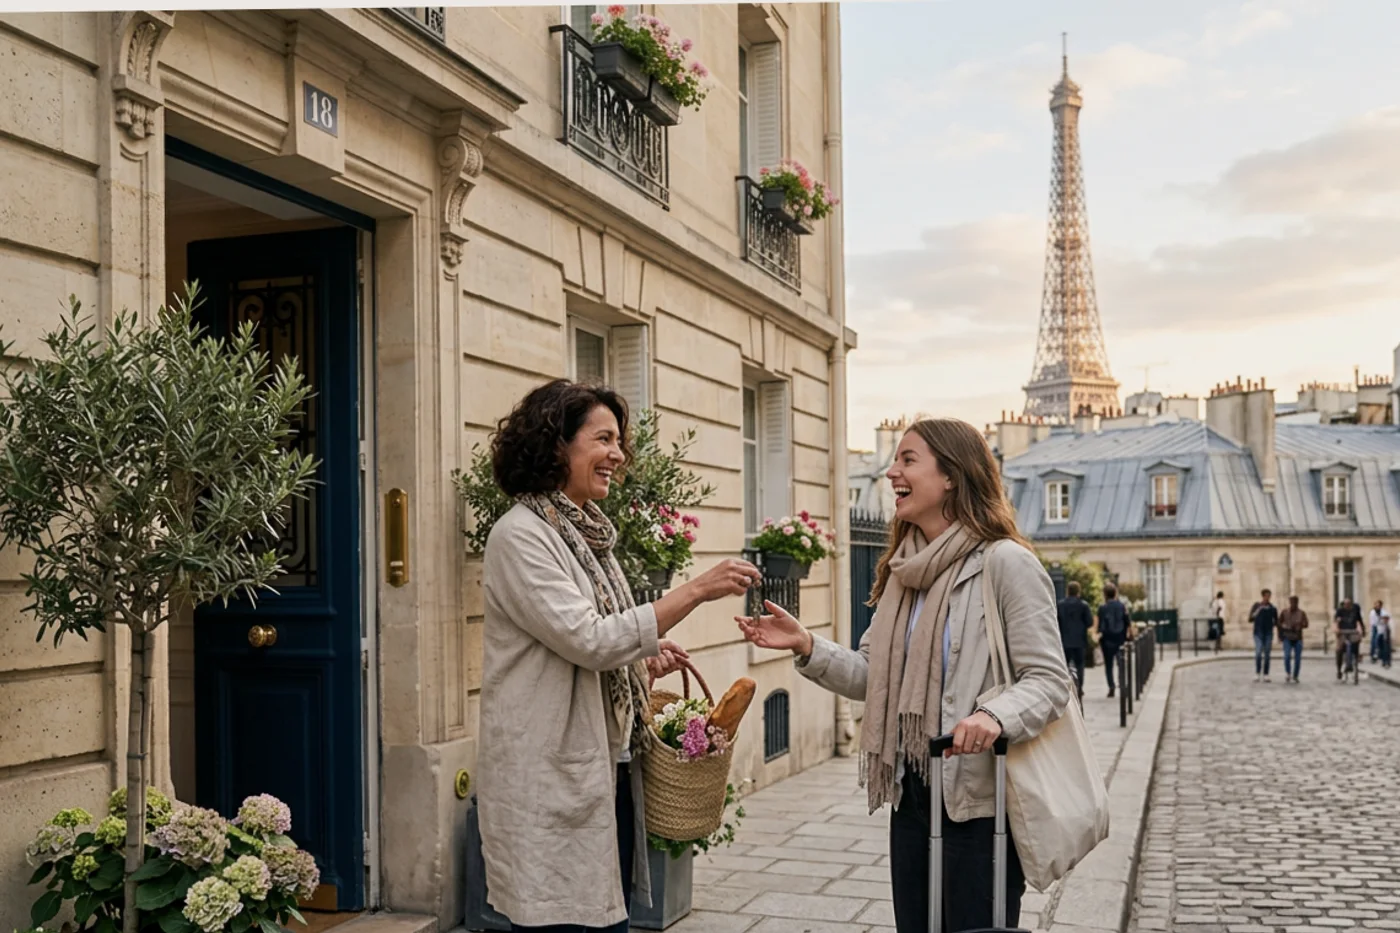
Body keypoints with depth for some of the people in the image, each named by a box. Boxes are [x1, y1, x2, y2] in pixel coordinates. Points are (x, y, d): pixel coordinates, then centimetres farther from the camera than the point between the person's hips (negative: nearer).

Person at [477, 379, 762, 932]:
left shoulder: (586, 534, 13)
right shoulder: (520, 536, -13)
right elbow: (587, 639, -21)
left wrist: (644, 663, 2)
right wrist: (696, 591, -21)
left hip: (607, 769, 8)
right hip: (553, 779, -8)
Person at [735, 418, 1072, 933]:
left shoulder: (1005, 563, -13)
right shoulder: (903, 569, 10)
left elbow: (1048, 679, -15)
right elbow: (872, 676, 10)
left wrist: (995, 715, -34)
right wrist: (806, 646, -4)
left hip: (979, 798, -7)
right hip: (910, 794, 7)